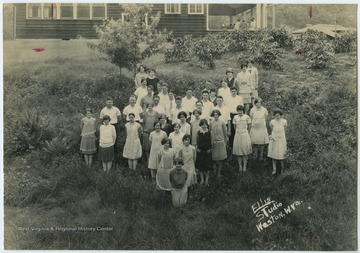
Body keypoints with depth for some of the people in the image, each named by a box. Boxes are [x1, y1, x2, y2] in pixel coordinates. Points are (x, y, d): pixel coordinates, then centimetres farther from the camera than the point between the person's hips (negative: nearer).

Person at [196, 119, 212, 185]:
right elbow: (197, 141, 6)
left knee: (207, 166, 1)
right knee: (200, 165, 5)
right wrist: (197, 148, -2)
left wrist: (209, 149, -5)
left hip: (207, 151, -1)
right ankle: (202, 179, 17)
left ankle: (207, 179, 16)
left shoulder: (209, 132, -2)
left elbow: (211, 142, 1)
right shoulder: (198, 132, 1)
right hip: (200, 151, 2)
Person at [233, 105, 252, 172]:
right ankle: (240, 166, 14)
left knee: (245, 152, 1)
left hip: (245, 135, -1)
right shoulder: (235, 117, 1)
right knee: (238, 152, 4)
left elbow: (249, 126, 8)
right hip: (237, 135, 2)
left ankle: (244, 166, 10)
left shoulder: (247, 117, -3)